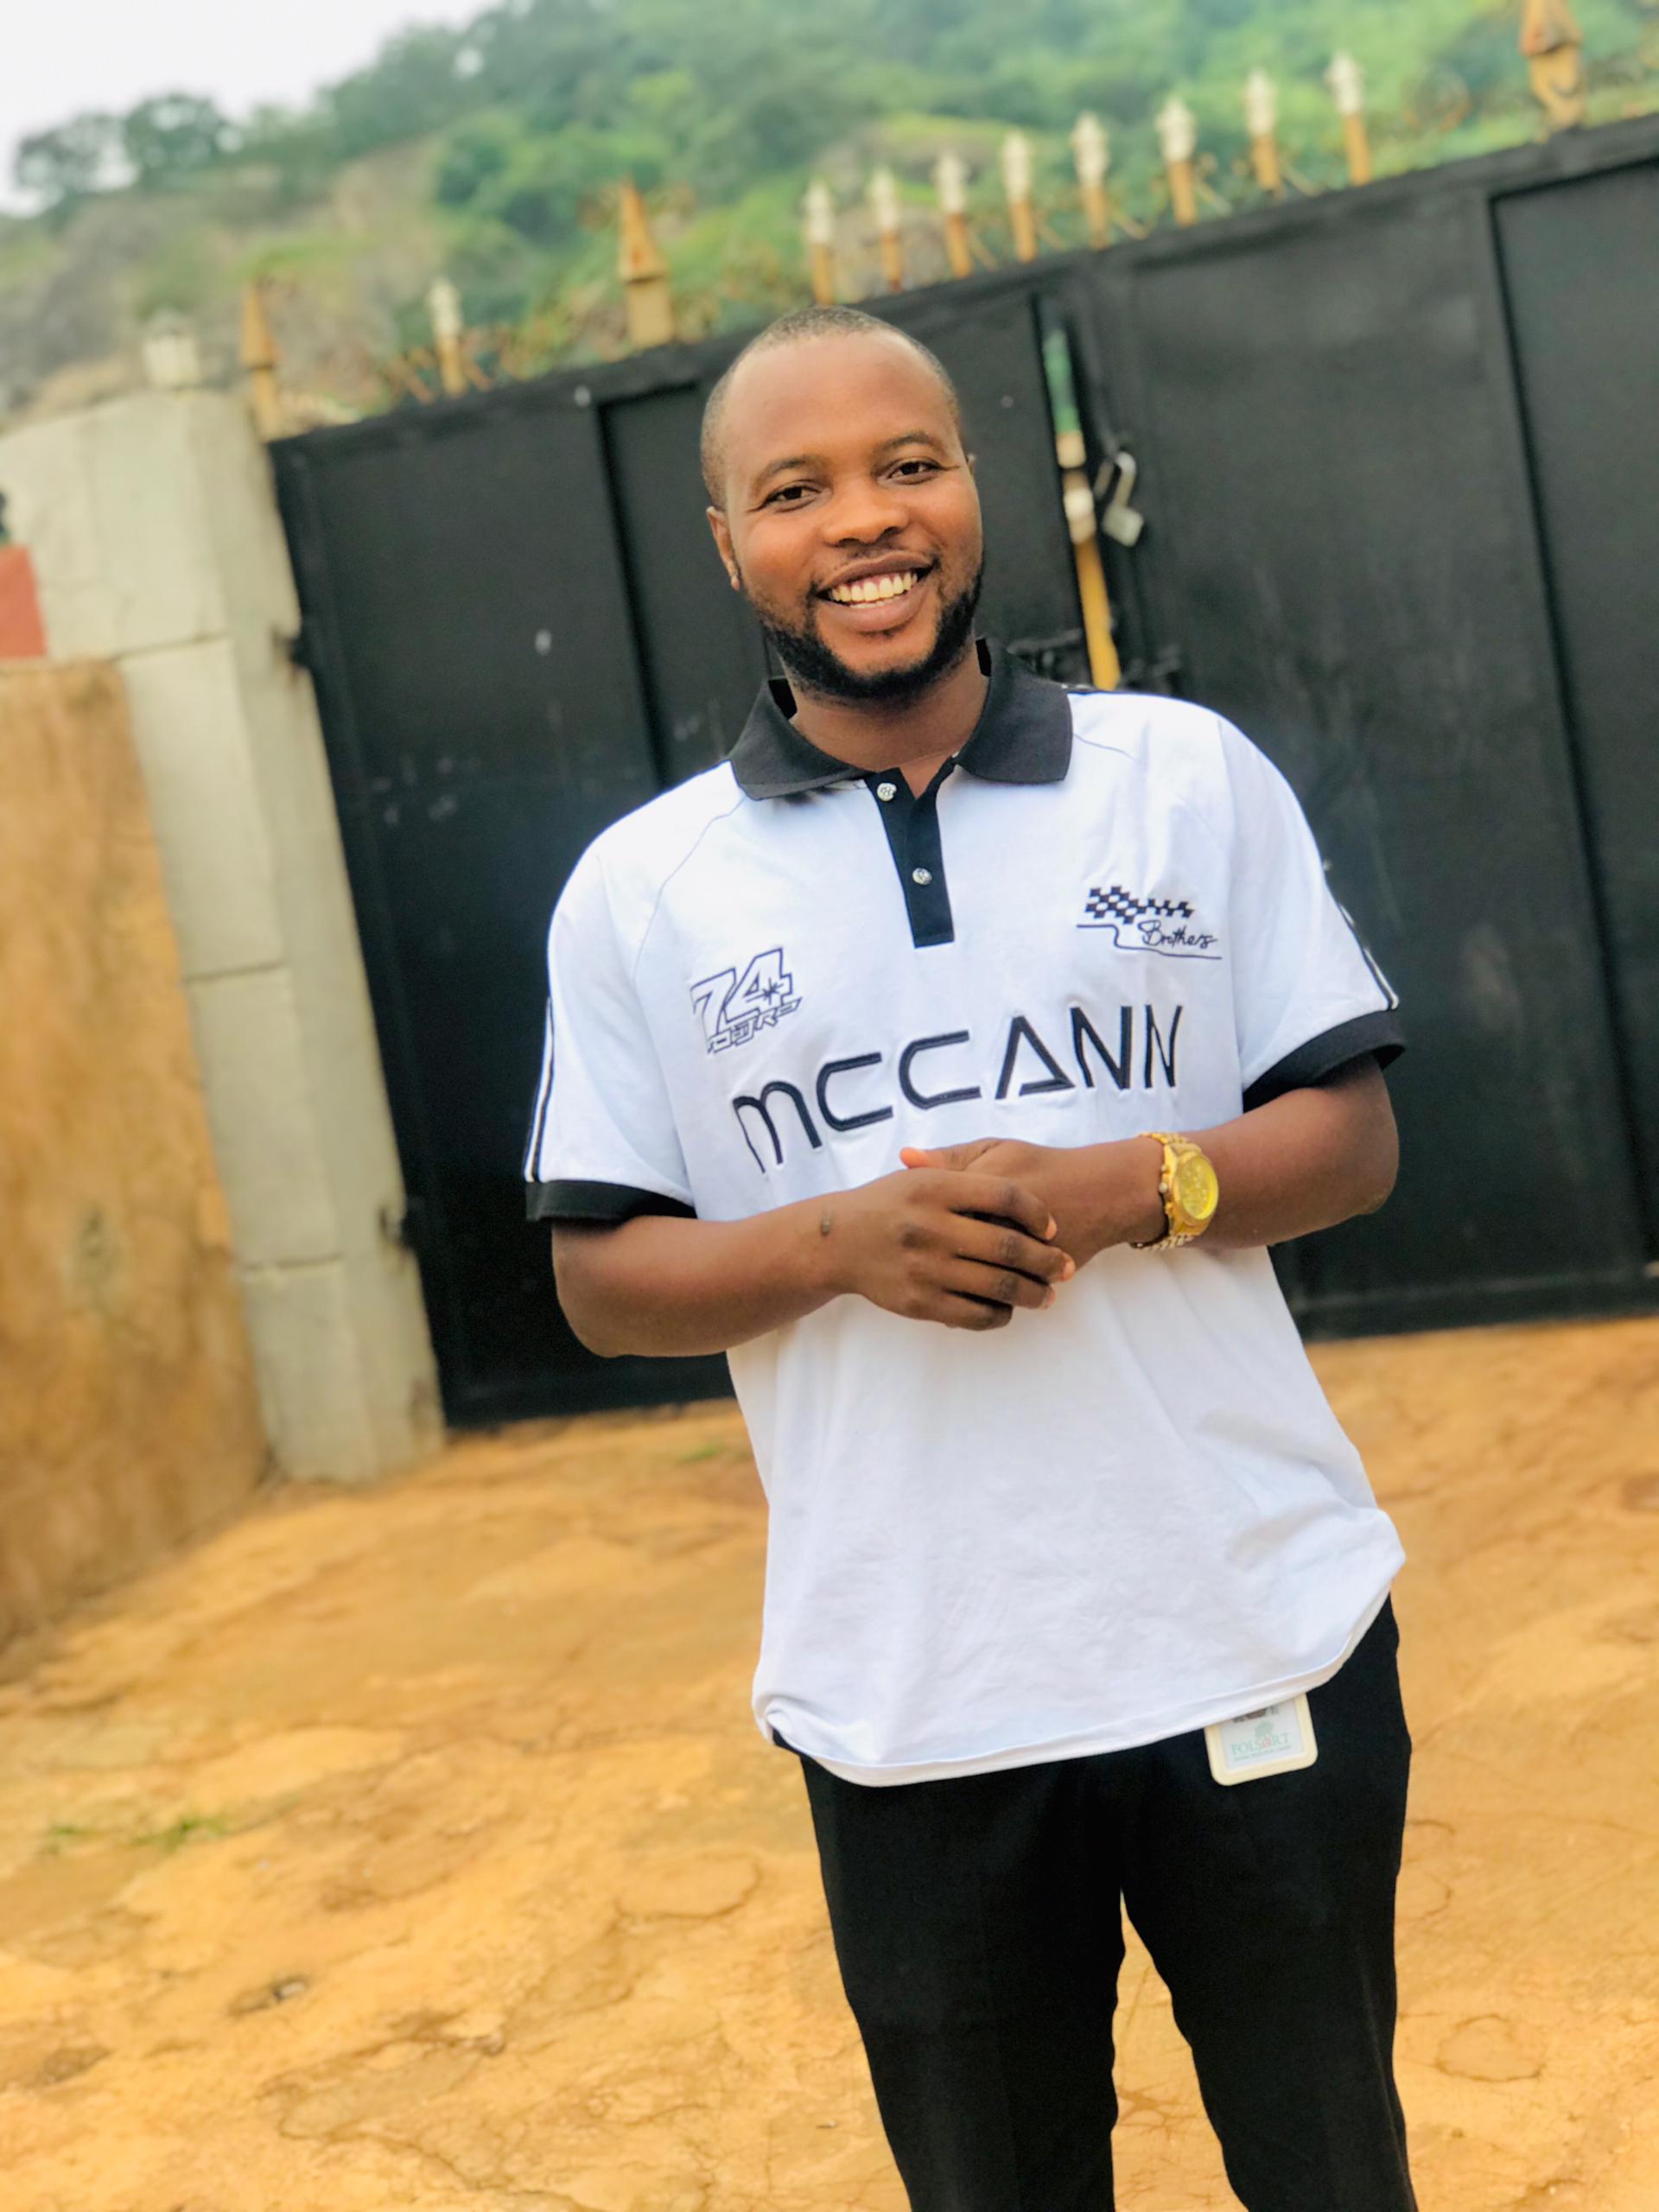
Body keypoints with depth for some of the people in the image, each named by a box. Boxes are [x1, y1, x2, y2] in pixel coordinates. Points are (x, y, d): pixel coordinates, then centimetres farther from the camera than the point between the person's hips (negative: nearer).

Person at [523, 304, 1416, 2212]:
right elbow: (604, 1279, 2)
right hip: (909, 1694, 0)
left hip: (1257, 1636, 0)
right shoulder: (640, 892, 0)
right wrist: (842, 1239, -17)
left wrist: (1128, 1189, -17)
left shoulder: (1191, 777, 2)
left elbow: (1350, 1138, 3)